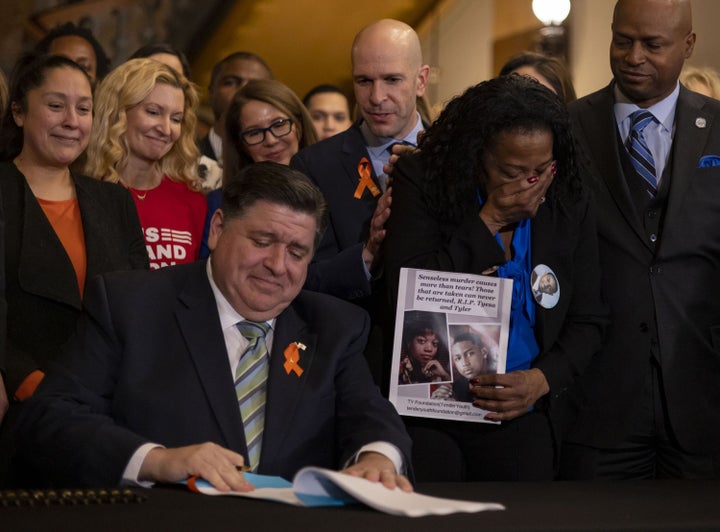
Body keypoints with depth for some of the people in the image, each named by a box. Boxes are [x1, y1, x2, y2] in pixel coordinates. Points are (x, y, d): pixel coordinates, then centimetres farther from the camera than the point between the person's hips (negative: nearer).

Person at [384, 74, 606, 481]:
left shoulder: (570, 207, 4)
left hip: (522, 416, 2)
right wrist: (489, 221, -14)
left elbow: (588, 321, 6)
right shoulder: (422, 181, -4)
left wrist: (542, 380, -12)